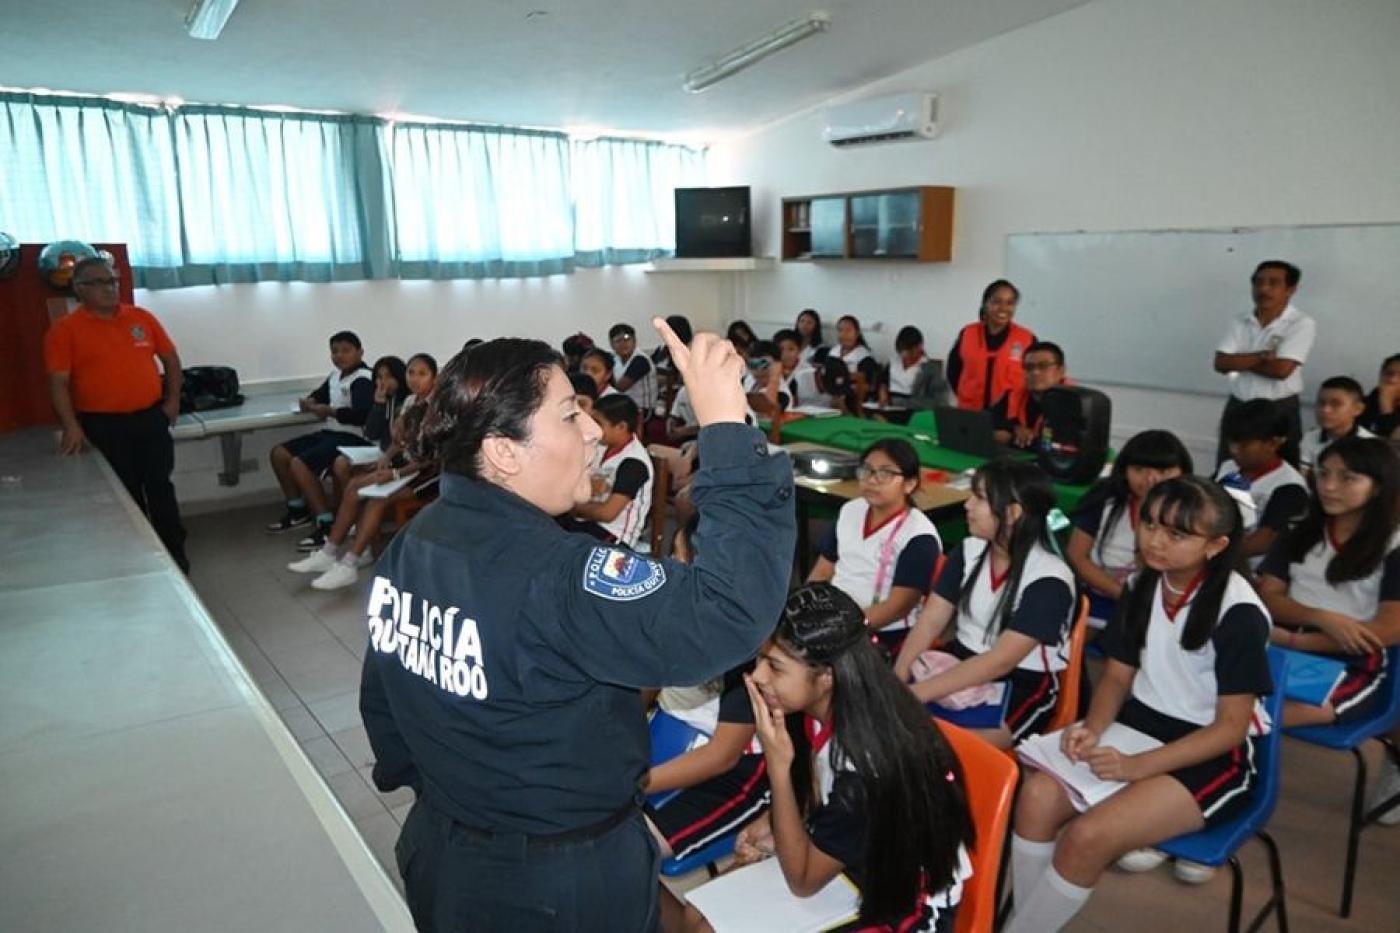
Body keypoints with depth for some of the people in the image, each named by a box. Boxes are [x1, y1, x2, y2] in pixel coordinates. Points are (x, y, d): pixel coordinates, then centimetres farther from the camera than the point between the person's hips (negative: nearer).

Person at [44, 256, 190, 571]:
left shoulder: (142, 317, 6)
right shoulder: (64, 329, -4)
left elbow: (170, 358, 14)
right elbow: (59, 382, -8)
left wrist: (172, 400, 6)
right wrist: (71, 427, -16)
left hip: (151, 418, 2)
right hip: (102, 425, -2)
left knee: (160, 486, 6)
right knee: (126, 493, 8)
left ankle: (174, 553, 14)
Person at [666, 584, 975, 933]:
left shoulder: (867, 767, -34)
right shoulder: (821, 708, -13)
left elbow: (802, 880, -22)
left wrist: (777, 763, -31)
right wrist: (771, 825, -7)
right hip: (843, 864, 7)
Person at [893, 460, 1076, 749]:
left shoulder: (1049, 579, -19)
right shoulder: (969, 550, 0)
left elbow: (1001, 661, -25)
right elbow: (930, 620, -2)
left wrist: (919, 692, -31)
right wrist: (898, 677, -18)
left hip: (1023, 686, -5)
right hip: (962, 663, 6)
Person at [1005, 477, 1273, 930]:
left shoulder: (1239, 612, -17)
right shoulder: (1143, 585, 1)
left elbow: (1231, 725, -15)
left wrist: (1138, 766, -24)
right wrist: (1093, 728, -14)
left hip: (1213, 756, -5)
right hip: (1139, 726, 5)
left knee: (1089, 835, -27)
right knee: (1037, 794, -23)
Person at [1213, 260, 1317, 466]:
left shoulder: (1302, 324, -7)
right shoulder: (1241, 322, 6)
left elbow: (1282, 369, -19)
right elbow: (1221, 362, -6)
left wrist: (1240, 361, -7)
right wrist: (1262, 356, -16)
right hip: (1237, 407, 4)